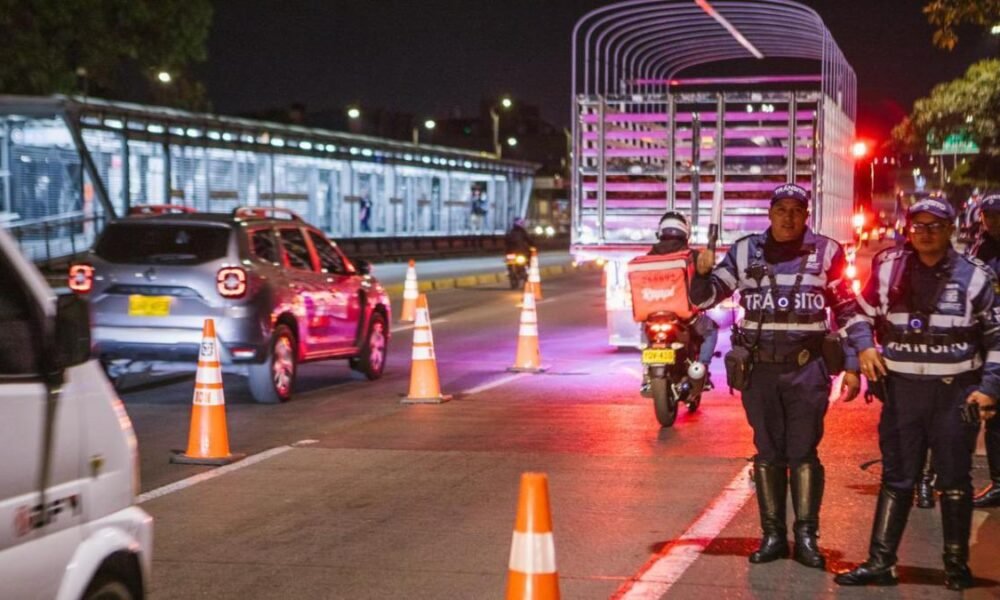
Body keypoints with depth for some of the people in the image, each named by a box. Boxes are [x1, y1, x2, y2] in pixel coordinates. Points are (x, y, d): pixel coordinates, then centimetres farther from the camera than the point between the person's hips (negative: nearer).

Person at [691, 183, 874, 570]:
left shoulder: (825, 252, 2)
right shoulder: (745, 252, 6)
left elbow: (849, 310, 4)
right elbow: (704, 297, 9)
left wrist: (855, 363, -1)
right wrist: (703, 273, -13)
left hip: (807, 367, -2)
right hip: (758, 367, 2)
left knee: (803, 452, -1)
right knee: (768, 452, 7)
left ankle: (806, 535, 5)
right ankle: (773, 535, 13)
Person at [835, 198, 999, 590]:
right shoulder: (889, 270, 4)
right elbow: (863, 315, 16)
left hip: (956, 392, -1)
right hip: (902, 389, 1)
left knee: (954, 481, 6)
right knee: (896, 479, 5)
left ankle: (957, 564, 17)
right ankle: (880, 562, 8)